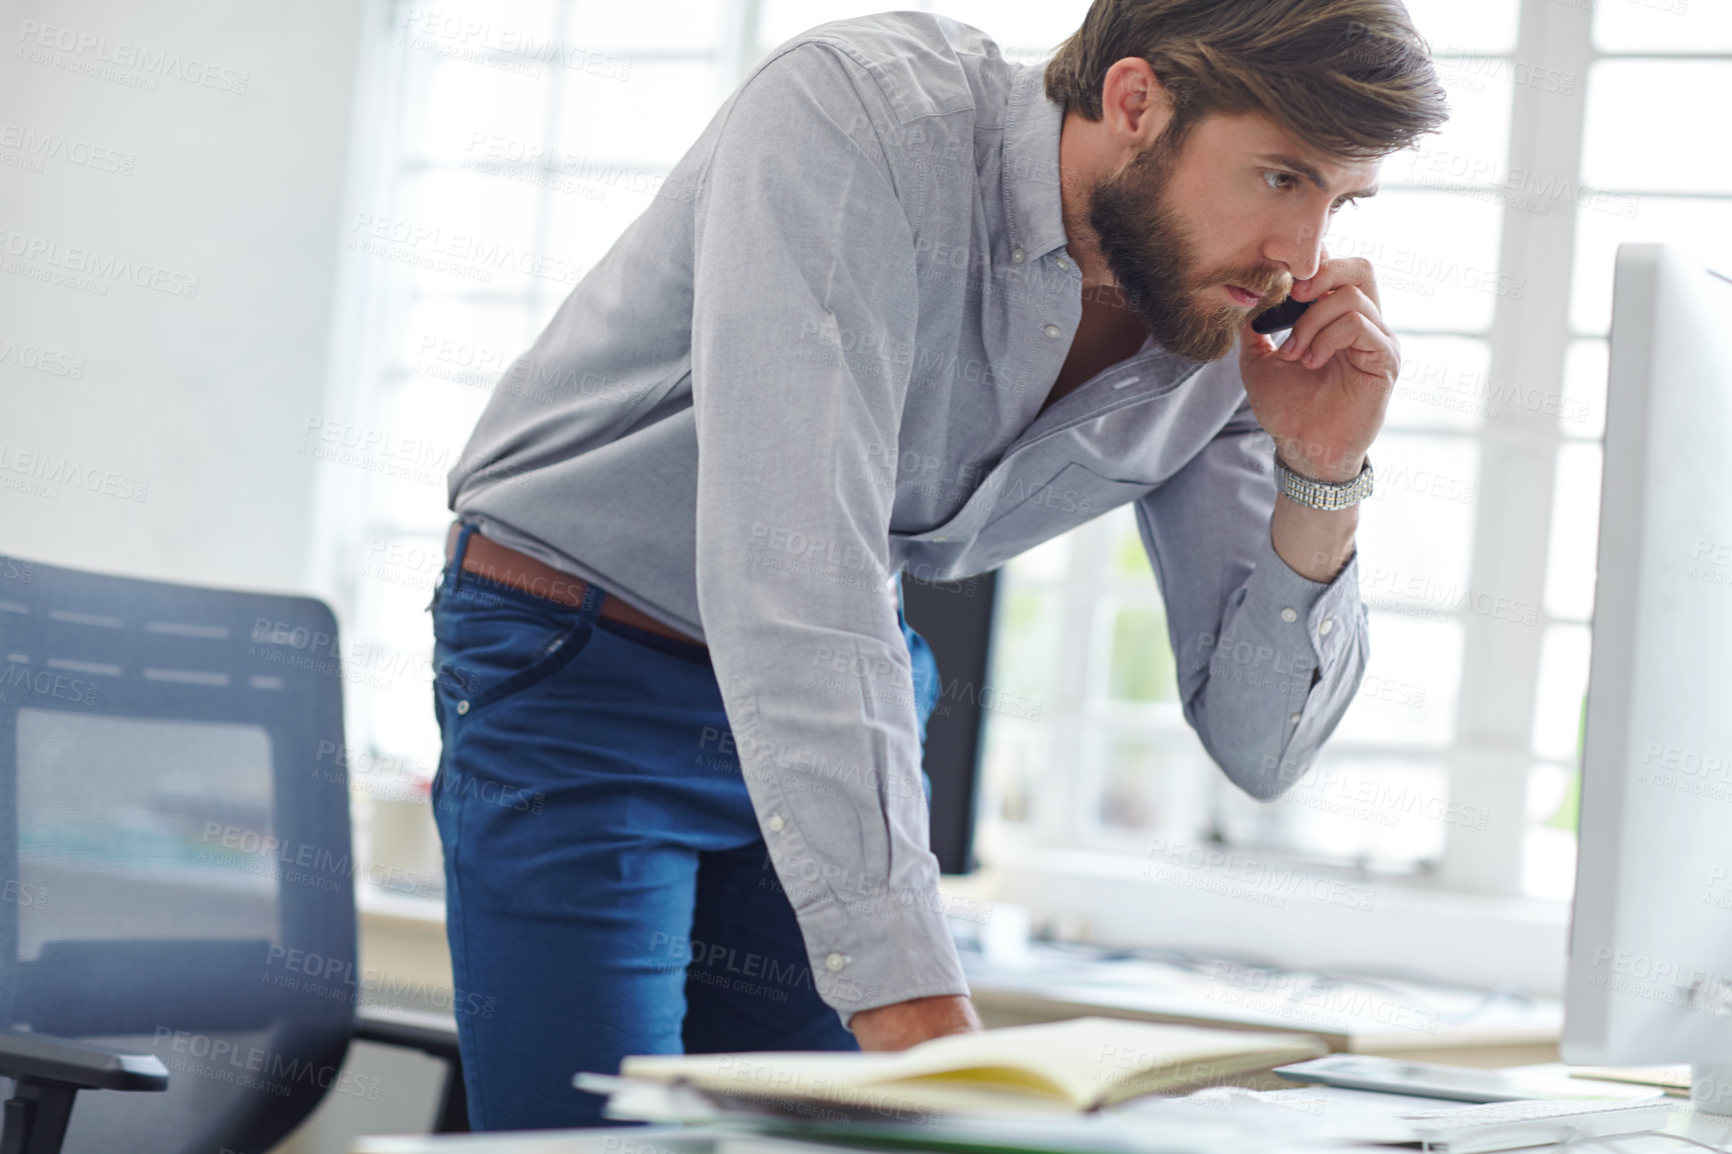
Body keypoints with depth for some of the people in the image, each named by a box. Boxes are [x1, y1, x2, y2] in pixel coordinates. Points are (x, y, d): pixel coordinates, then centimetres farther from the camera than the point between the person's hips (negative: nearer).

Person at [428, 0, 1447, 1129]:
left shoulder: (1226, 325, -10)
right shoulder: (851, 115, -29)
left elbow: (1258, 746, -4)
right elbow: (789, 575, -39)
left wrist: (1324, 475, -21)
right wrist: (917, 1009, -45)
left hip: (854, 691, 5)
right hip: (580, 663, -5)